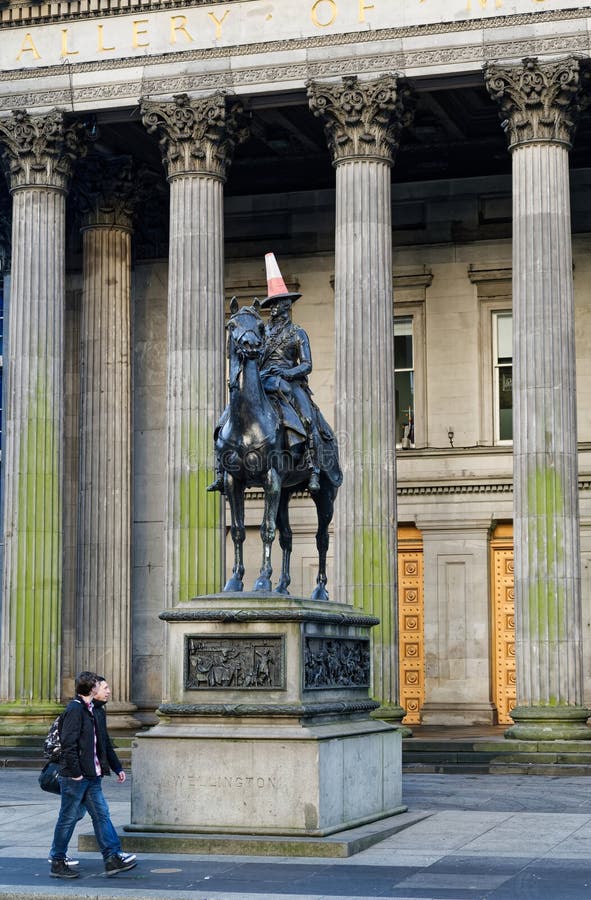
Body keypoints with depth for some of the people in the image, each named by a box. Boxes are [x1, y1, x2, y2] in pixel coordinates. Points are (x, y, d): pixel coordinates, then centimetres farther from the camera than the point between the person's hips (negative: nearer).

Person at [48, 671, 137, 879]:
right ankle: (58, 862, 11)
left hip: (92, 776, 9)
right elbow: (68, 743, -20)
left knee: (101, 815, 5)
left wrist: (117, 768, 21)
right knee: (68, 817, 0)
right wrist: (75, 772, -21)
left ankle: (113, 858, 5)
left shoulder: (97, 711, 14)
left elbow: (105, 743, 23)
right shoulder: (75, 709, -15)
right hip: (74, 776, -9)